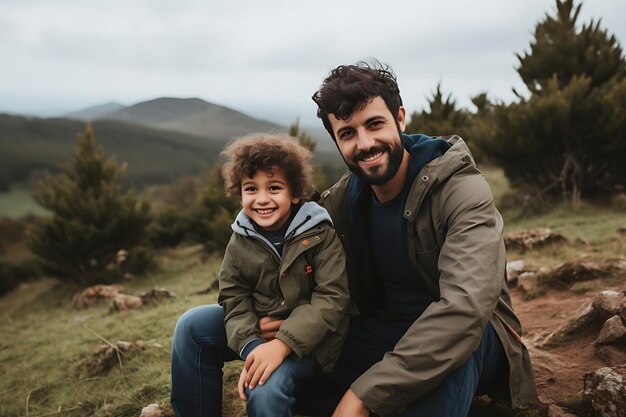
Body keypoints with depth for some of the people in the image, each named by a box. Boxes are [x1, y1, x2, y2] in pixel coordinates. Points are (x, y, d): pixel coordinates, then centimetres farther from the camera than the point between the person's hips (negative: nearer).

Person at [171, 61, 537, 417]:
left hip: (469, 340, -5)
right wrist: (286, 323, -16)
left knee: (449, 341, -40)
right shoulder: (341, 200, -2)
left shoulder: (462, 190, -21)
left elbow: (465, 308, -34)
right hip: (383, 334, 6)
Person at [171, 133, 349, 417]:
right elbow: (234, 299, -3)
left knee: (266, 386, -31)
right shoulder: (241, 240, -1)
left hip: (309, 337, -5)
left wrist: (283, 343, -30)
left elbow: (332, 299, -19)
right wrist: (250, 346, -23)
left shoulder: (319, 234, -13)